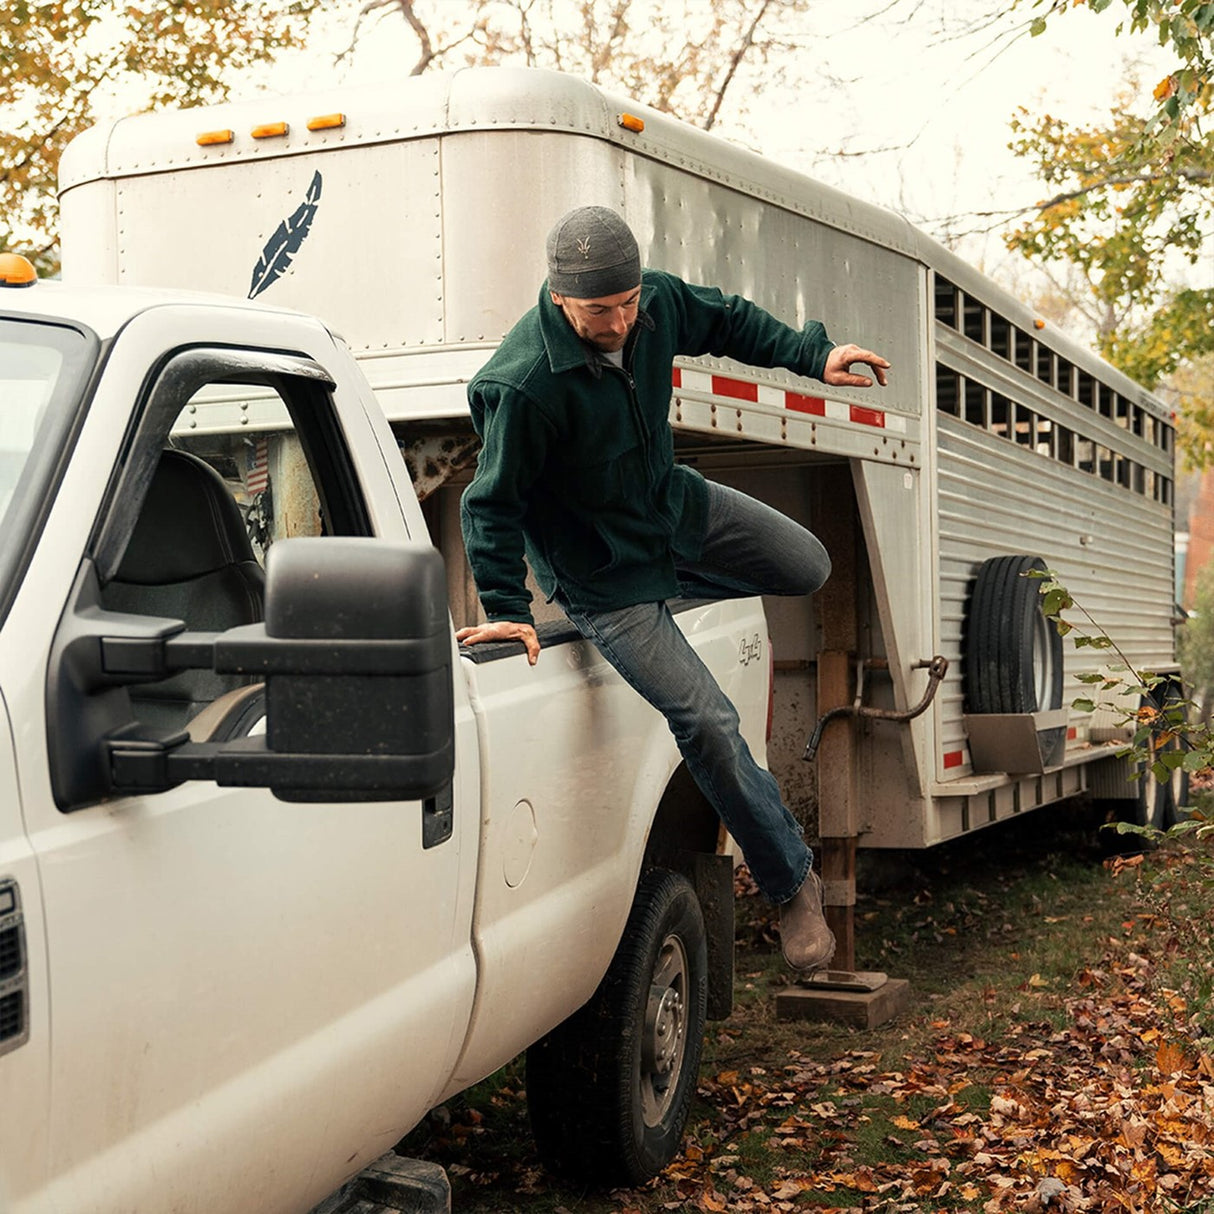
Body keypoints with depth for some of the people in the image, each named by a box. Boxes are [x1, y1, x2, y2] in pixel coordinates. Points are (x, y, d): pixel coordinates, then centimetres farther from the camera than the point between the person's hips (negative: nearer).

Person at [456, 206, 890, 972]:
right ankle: (793, 883, 2)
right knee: (706, 720, -14)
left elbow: (728, 320, 8)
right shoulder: (524, 385, -34)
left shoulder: (659, 302, -15)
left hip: (677, 506, 8)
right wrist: (506, 609, -28)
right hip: (602, 570, -7)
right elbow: (492, 503, -25)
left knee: (808, 567, 21)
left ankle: (670, 581, 34)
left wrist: (813, 356, 3)